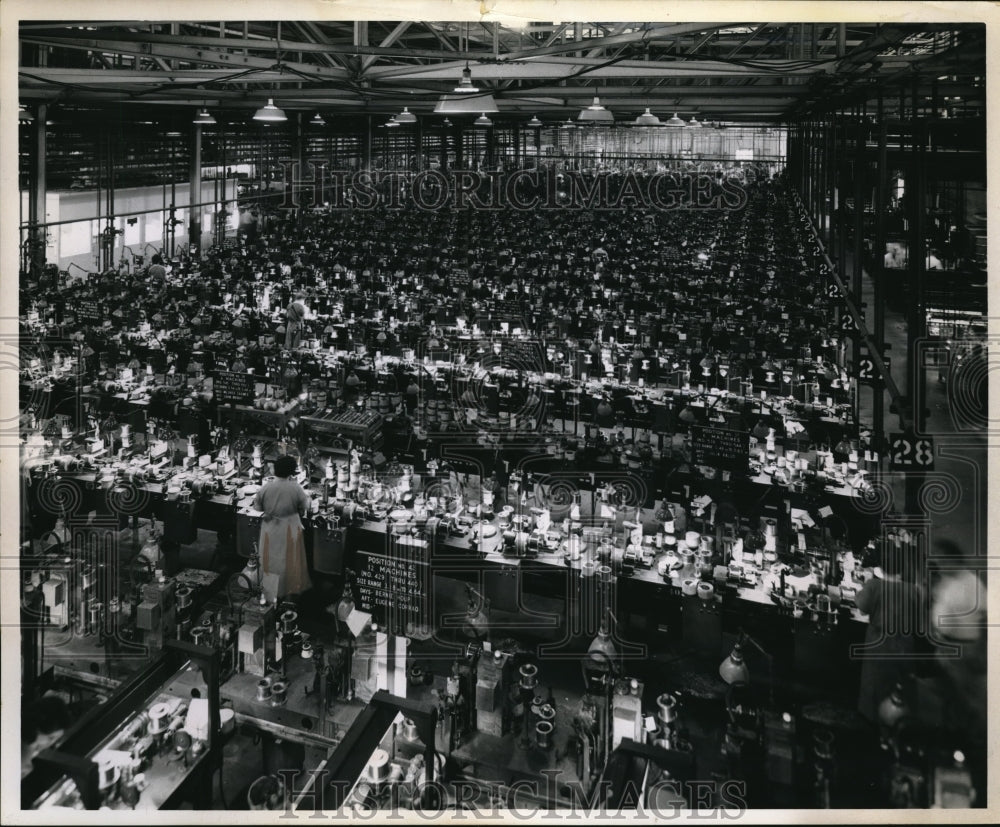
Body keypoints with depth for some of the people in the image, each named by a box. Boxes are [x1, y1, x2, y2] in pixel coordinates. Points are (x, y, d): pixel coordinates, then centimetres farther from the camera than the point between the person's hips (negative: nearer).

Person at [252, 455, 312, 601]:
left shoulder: (266, 488, -14)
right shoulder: (295, 488, -19)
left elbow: (257, 507, -2)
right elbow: (304, 507, -7)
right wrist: (307, 497, 10)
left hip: (270, 530, 1)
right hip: (290, 530, -1)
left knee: (271, 559, 15)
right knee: (289, 559, 15)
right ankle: (290, 587, 28)